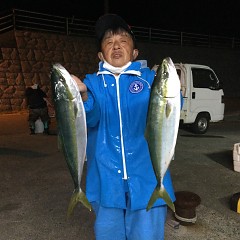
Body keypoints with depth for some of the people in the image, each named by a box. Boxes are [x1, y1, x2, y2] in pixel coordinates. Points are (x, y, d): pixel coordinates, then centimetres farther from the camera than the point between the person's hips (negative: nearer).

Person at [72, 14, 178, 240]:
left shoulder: (149, 77, 2)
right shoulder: (92, 82, 5)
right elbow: (91, 119, -12)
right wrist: (82, 95, -33)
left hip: (146, 179, -1)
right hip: (106, 180, 2)